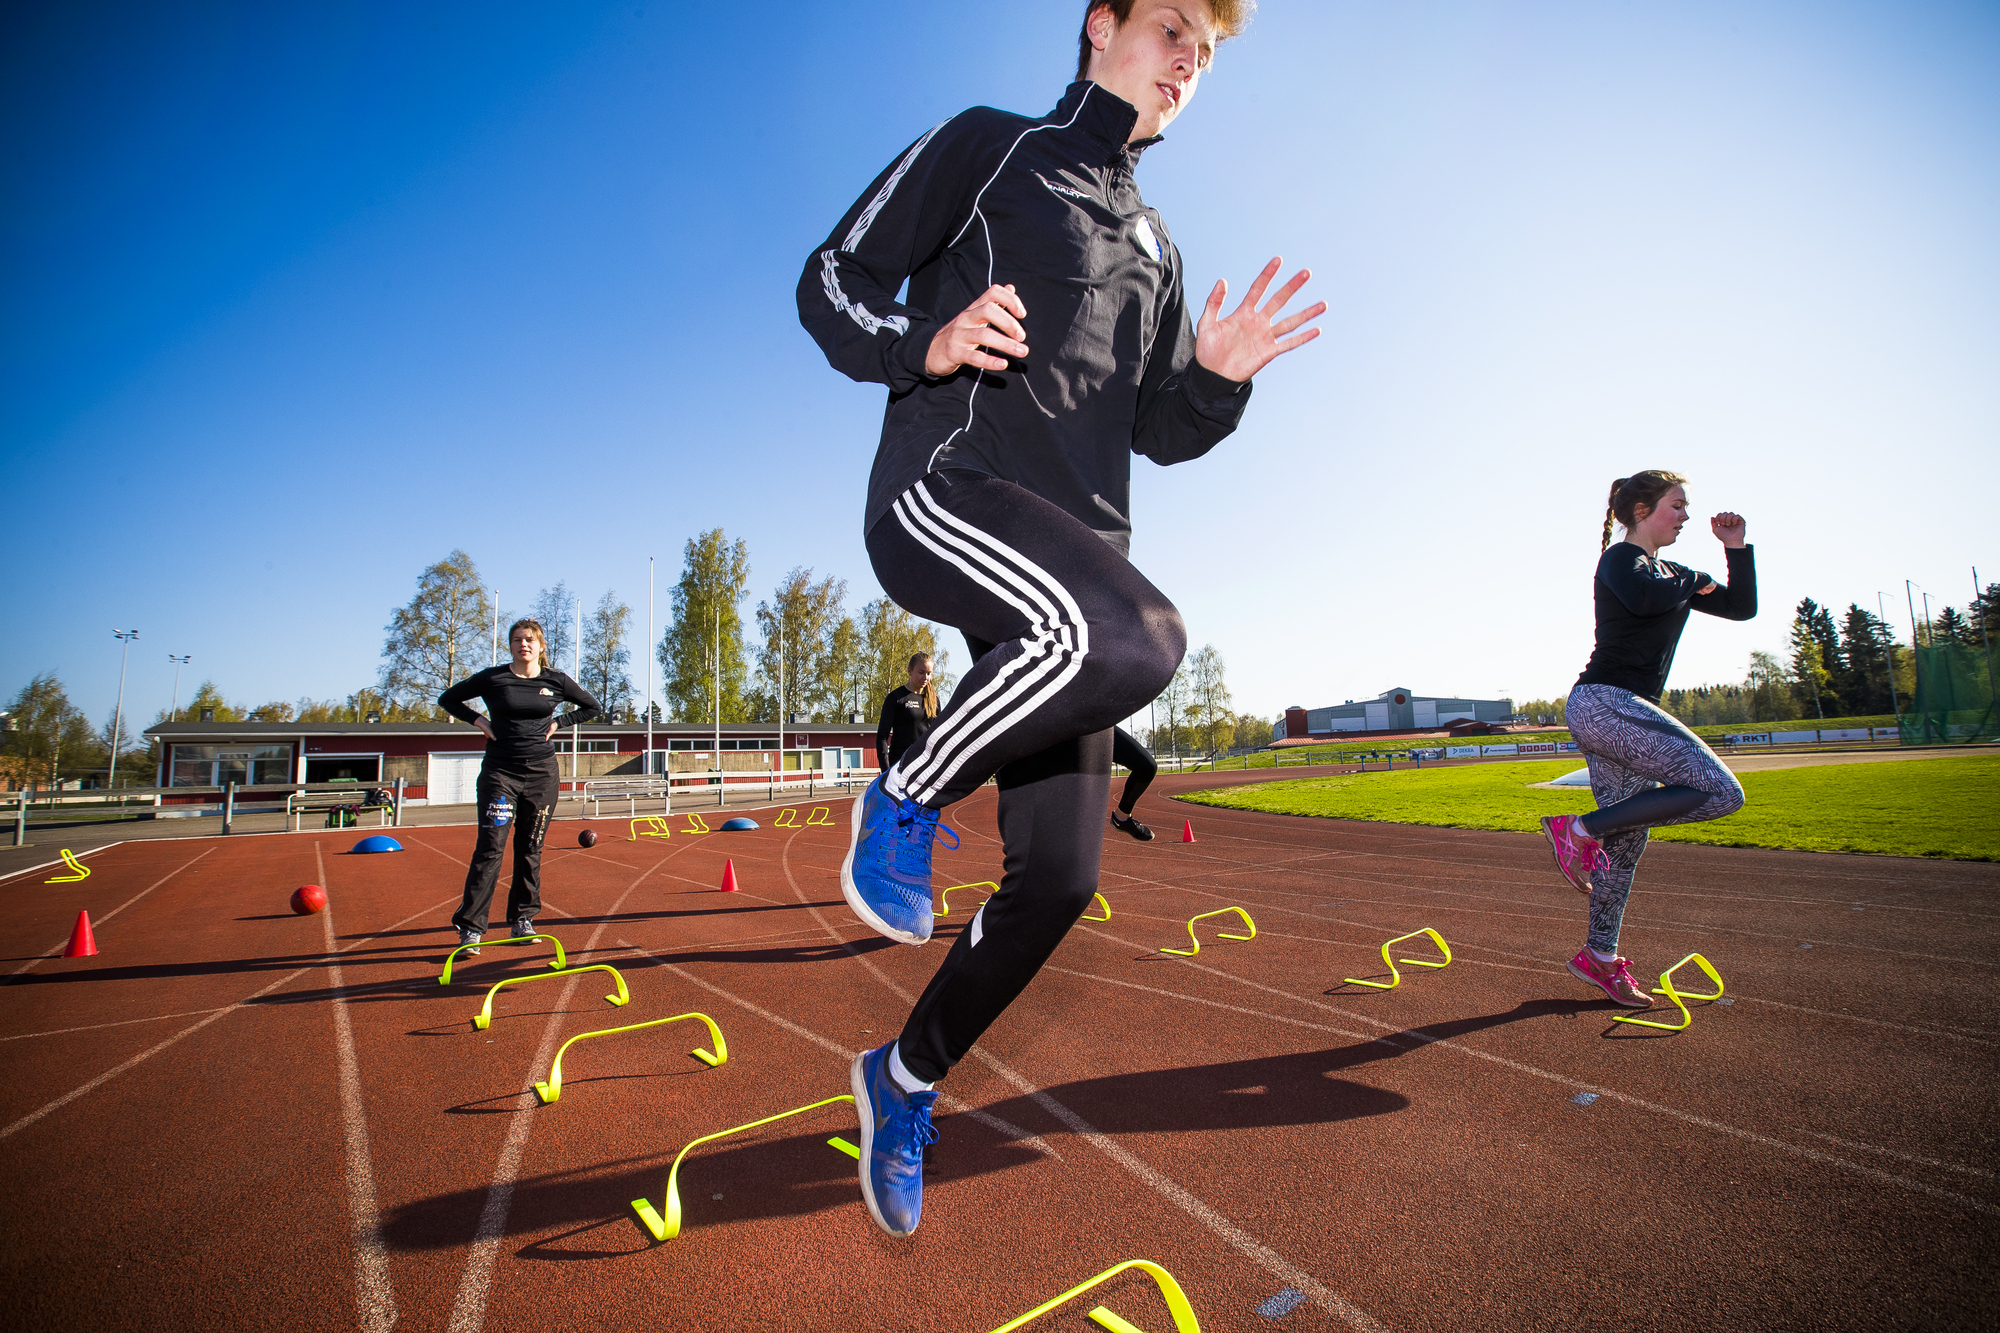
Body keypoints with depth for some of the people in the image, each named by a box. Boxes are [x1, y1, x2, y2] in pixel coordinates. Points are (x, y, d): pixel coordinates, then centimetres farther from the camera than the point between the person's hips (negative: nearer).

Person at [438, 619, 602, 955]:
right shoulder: (492, 678, 1)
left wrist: (557, 722, 4)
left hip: (541, 772, 2)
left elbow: (592, 707, 16)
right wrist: (478, 720, -1)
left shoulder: (555, 681, 4)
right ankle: (470, 926, -2)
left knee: (530, 849, 7)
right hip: (499, 770, -2)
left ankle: (523, 918, 18)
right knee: (490, 847, -8)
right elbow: (448, 699, 13)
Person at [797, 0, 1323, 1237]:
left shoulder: (1155, 244, 30)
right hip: (944, 492, -5)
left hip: (1071, 556, 6)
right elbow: (833, 283, 8)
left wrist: (1220, 380, 4)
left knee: (1060, 875, -1)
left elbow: (1160, 430, 26)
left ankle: (907, 1081, 23)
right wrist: (927, 345, -14)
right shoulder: (986, 147, 15)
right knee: (1136, 635, -38)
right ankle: (906, 801, -11)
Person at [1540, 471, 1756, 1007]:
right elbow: (1641, 597, -28)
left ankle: (1599, 957, 16)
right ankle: (1581, 829, -12)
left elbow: (1742, 607, 27)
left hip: (1620, 711, 10)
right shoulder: (1621, 557, -4)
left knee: (1627, 842, 9)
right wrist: (1695, 582, -8)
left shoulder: (1670, 574, 24)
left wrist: (1737, 547, 17)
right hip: (1604, 699, -10)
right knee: (1721, 791, -18)